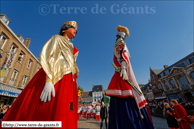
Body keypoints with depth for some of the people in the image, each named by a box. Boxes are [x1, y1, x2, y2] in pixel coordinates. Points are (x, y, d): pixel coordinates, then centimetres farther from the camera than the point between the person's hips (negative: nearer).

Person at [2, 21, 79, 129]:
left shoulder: (71, 48, 29)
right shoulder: (57, 38, 11)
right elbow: (49, 57, -7)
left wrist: (73, 90, 16)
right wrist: (49, 80, -22)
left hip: (68, 82, 7)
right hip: (54, 78, -6)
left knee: (62, 116, 1)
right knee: (41, 114, -6)